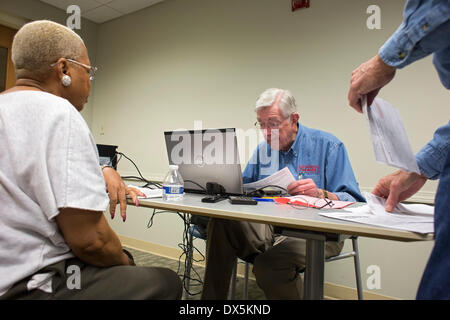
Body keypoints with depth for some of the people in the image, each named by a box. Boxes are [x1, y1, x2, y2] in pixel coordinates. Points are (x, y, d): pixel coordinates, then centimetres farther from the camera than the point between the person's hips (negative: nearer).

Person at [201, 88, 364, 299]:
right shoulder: (262, 150, 14)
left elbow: (353, 202, -7)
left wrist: (321, 194, -27)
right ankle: (211, 296, -5)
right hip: (268, 228, 5)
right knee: (220, 225, -22)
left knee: (269, 264, -33)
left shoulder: (327, 146, -3)